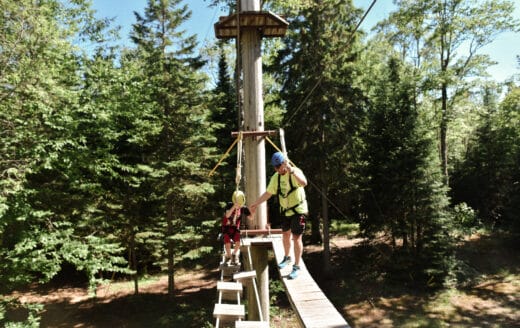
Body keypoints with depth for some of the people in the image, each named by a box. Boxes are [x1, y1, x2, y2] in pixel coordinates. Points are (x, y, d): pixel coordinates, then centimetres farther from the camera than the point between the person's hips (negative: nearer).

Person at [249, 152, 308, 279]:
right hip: (285, 211, 7)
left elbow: (304, 183, -41)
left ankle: (296, 266, 5)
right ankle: (287, 257, 42)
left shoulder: (296, 172, -19)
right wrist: (255, 204, 7)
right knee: (285, 234, 19)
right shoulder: (276, 177, 1)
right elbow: (268, 193, 9)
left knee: (296, 237, -5)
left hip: (298, 210, -6)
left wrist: (291, 170, -49)